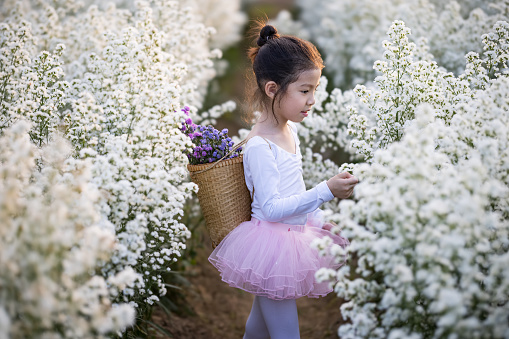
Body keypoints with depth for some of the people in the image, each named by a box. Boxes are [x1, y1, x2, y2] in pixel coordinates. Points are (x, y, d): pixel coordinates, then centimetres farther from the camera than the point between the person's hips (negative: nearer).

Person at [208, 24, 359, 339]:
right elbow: (272, 208, -27)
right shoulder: (259, 146, -23)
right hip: (272, 242, -9)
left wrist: (318, 218, 22)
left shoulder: (290, 128, 5)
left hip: (295, 237, 9)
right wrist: (326, 191, -32)